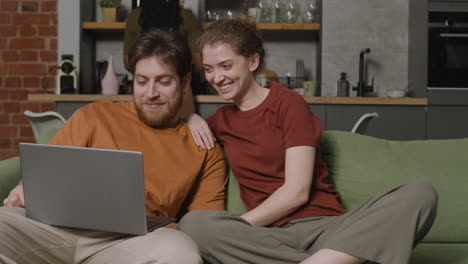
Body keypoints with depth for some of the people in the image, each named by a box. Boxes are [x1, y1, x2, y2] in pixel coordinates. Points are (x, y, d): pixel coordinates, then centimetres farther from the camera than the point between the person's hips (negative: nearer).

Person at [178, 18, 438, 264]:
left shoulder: (289, 103, 5)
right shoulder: (222, 120, 19)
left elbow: (297, 191, -5)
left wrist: (235, 226, -10)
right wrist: (191, 117, 15)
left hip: (327, 226, -2)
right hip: (274, 235, 2)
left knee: (421, 193, -27)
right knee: (193, 224, -31)